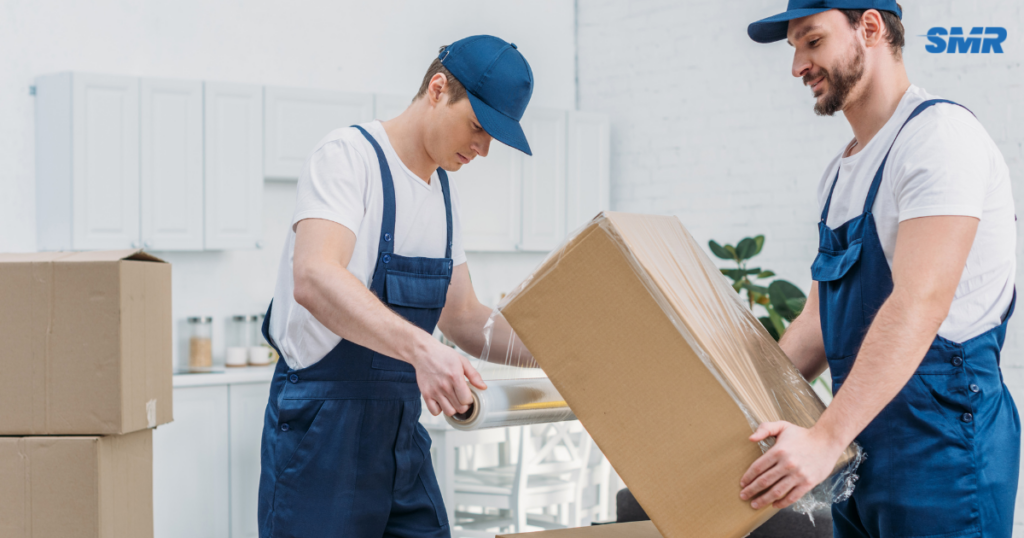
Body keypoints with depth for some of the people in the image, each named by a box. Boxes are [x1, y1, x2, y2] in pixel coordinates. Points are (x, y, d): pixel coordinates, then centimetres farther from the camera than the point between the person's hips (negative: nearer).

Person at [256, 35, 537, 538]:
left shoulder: (445, 193, 12)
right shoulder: (350, 155, -13)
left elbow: (462, 316, 19)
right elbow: (314, 280, -30)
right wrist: (420, 347, -44)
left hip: (403, 428, 8)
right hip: (323, 425, -8)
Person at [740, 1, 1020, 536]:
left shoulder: (939, 133, -13)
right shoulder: (839, 173, 16)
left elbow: (918, 305, -24)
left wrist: (826, 437, -30)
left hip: (943, 441, -8)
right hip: (864, 442, 9)